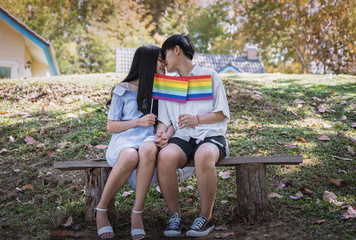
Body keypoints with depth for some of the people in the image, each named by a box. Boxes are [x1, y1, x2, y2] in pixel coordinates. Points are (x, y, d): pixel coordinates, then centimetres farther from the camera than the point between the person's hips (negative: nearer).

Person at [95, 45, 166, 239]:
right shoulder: (123, 90, 9)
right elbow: (111, 126, 8)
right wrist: (139, 122, -8)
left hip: (149, 138, 2)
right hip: (124, 139, -2)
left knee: (148, 150, -39)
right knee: (130, 157, -40)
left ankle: (137, 214, -33)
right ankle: (101, 210, -19)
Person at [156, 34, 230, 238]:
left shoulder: (209, 76, 10)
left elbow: (223, 114, 5)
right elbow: (164, 119, 15)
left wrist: (197, 119, -11)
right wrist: (160, 134, -8)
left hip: (211, 136, -3)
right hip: (182, 138, 3)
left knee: (204, 156, -39)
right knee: (165, 156, -34)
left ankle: (206, 217, -21)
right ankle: (175, 216, -18)